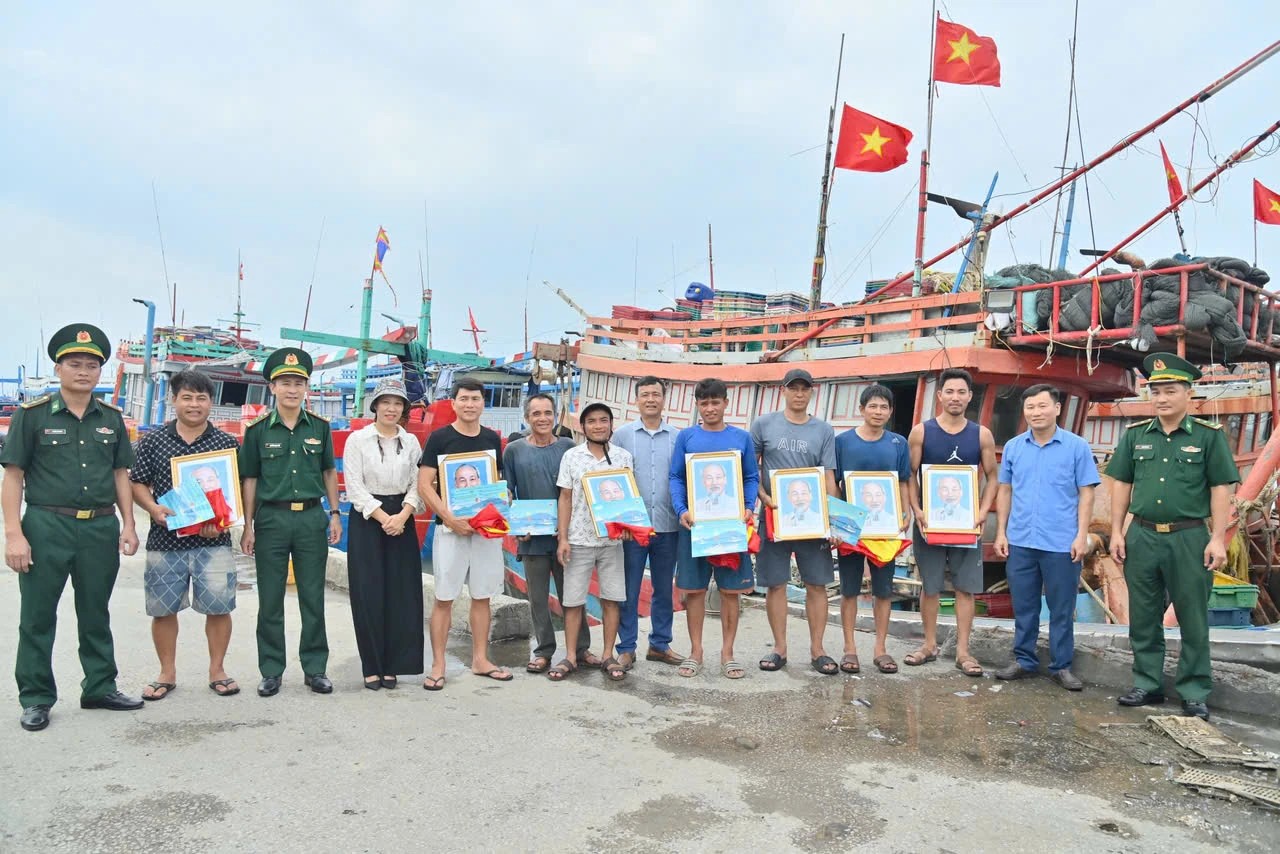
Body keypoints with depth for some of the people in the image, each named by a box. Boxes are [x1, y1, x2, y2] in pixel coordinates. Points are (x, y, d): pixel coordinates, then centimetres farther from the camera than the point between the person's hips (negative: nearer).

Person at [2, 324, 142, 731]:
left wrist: (127, 524, 6)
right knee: (37, 617, 5)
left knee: (96, 614, 13)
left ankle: (100, 687, 25)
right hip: (46, 527, -3)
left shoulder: (111, 419, 9)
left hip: (101, 528, 3)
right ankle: (36, 700, 16)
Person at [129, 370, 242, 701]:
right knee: (163, 608, 9)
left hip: (213, 541, -1)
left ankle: (217, 670, 18)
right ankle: (167, 673, 24)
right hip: (165, 540, 1)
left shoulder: (227, 443, 4)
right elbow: (138, 484, 7)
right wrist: (154, 509, -13)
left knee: (218, 607, 1)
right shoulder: (153, 442, 5)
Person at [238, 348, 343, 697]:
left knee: (313, 598, 7)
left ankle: (315, 668, 17)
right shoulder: (258, 429, -1)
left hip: (311, 517, 1)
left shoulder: (319, 426, 4)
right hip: (271, 517, -1)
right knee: (270, 600, 6)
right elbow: (249, 479, 2)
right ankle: (271, 672, 18)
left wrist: (335, 514, 8)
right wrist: (248, 526, -1)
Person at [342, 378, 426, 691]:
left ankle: (392, 665, 12)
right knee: (369, 594, -1)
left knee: (400, 594, 2)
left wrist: (402, 516, -12)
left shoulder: (411, 441, 8)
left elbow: (417, 484, 4)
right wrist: (383, 518, -14)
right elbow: (354, 487, -6)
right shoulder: (357, 439, -1)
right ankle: (371, 667, 9)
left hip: (402, 520, 3)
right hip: (366, 520, -3)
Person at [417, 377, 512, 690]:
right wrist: (450, 518, -18)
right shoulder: (440, 437, -4)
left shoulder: (492, 438, 10)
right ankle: (438, 665, 9)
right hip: (450, 527, -4)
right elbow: (424, 484, -8)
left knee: (482, 596, 9)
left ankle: (480, 659, 20)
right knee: (444, 598, 0)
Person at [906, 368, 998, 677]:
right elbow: (910, 475, 0)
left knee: (966, 587, 3)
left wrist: (982, 512, -8)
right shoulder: (921, 432, -1)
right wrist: (917, 511, -12)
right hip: (929, 521, -1)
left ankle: (962, 651, 11)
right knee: (929, 587, 7)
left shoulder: (982, 435, 2)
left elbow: (992, 477, 6)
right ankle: (930, 644, 20)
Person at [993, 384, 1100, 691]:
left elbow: (1086, 493, -2)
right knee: (1023, 606, 11)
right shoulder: (1013, 447, 6)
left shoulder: (1077, 447, -3)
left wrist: (1082, 536, -9)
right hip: (1020, 541, 3)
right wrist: (1001, 533, 5)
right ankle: (1024, 660, 24)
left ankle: (1061, 666, 19)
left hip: (1062, 544, -3)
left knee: (1062, 609, 7)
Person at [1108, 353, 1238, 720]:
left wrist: (1218, 539, -9)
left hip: (1189, 539, -3)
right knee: (1143, 618, 11)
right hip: (1142, 537, 3)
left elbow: (1221, 489, -4)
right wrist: (1117, 532, 3)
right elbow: (1121, 485, 8)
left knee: (1193, 620, 6)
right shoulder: (1135, 435, 5)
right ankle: (1148, 685, 23)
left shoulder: (1209, 436, -3)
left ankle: (1195, 693, 18)